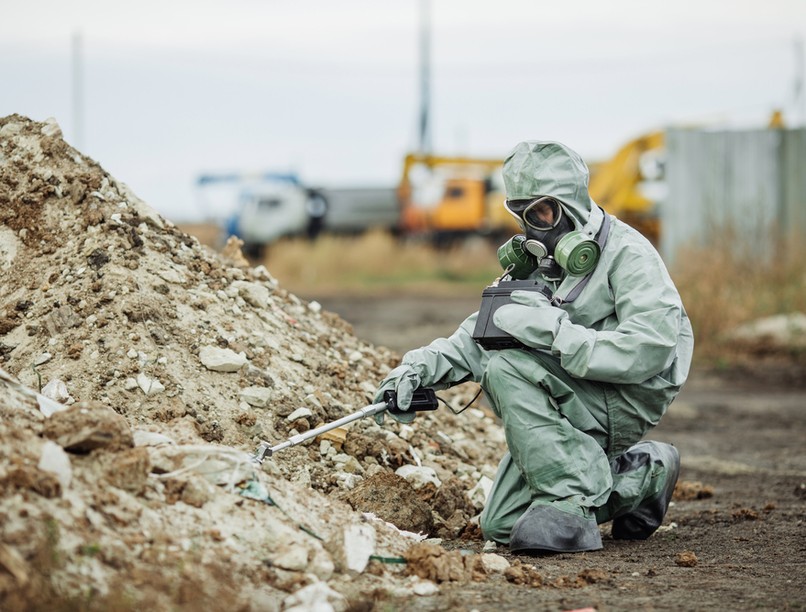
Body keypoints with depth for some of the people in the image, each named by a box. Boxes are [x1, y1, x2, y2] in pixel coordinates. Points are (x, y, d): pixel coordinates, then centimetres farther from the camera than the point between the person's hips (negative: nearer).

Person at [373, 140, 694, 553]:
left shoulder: (626, 254, -14)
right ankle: (640, 477, 15)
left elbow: (648, 349, -26)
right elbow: (482, 333, 7)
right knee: (501, 525, 3)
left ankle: (567, 505, -26)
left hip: (626, 401, -9)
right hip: (574, 406, 9)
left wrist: (554, 331, -29)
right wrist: (424, 364, -12)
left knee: (505, 368, -28)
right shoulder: (535, 263, 12)